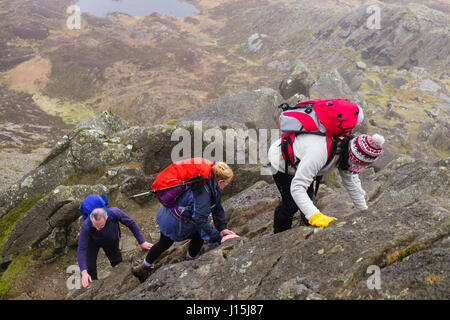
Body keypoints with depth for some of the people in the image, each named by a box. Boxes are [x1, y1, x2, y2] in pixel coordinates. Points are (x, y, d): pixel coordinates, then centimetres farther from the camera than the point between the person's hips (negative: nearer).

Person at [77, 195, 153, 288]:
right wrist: (84, 272, -49)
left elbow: (131, 223, -22)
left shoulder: (115, 213, -41)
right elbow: (81, 250, -40)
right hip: (93, 242, -2)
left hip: (111, 241, 2)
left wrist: (142, 242, -21)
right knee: (89, 267, -8)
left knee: (117, 262, 20)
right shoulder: (86, 227, -44)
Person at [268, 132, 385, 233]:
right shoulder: (320, 152, -47)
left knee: (308, 197, 11)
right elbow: (297, 187, -46)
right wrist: (314, 215, -55)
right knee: (291, 205, -7)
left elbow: (352, 183, -5)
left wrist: (365, 212, -2)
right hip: (281, 160, -7)